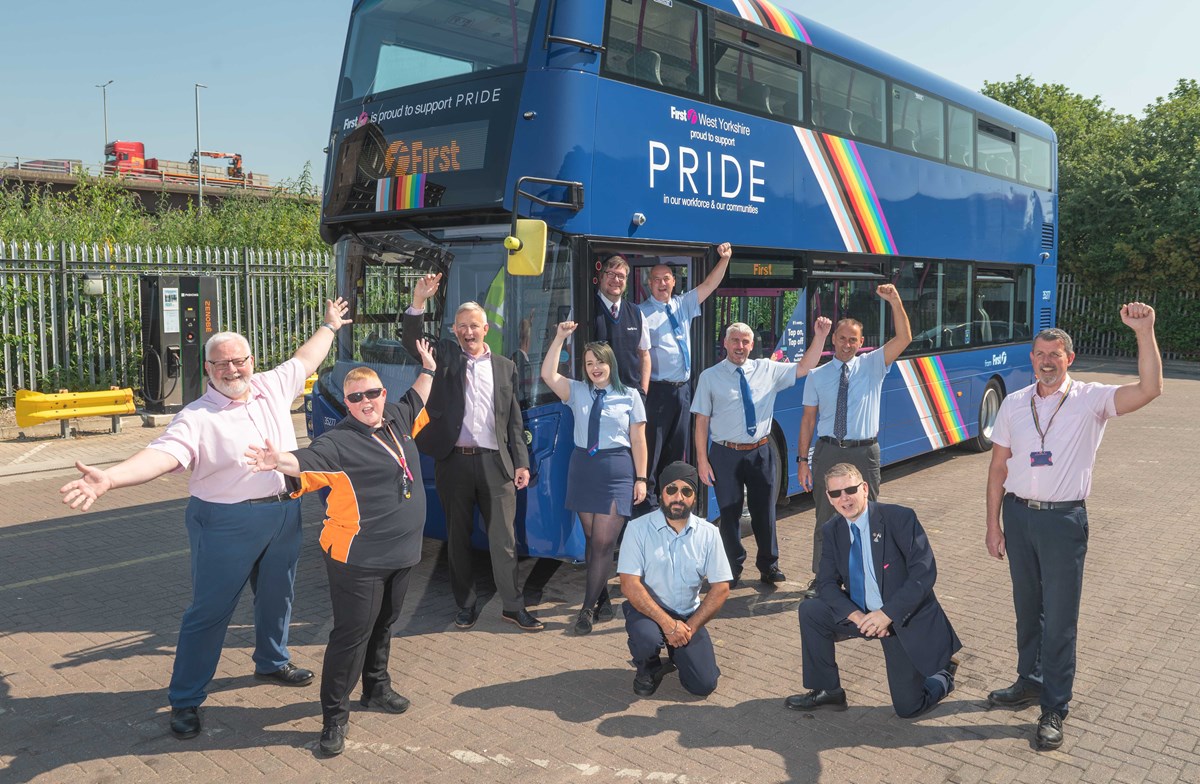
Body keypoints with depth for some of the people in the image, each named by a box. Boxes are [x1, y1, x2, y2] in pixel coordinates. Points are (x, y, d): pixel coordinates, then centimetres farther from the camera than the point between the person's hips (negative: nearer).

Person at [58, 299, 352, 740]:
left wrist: (329, 326, 30)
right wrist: (109, 478, -45)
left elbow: (306, 358, 19)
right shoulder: (197, 417, -14)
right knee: (209, 610, 3)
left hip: (284, 514, 6)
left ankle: (271, 663, 45)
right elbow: (162, 454, -29)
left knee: (276, 597, 21)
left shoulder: (272, 388, 3)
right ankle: (185, 700, 17)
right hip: (227, 523, -6)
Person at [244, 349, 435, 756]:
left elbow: (415, 400, 29)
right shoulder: (339, 440, -16)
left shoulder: (395, 419, 6)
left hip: (399, 554, 8)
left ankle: (376, 688, 42)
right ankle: (334, 716, 10)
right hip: (357, 559, -7)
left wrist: (427, 370, 34)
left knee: (383, 626, 23)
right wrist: (279, 460, -53)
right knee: (351, 634, -3)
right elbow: (307, 460, -34)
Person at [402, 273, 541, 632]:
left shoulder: (505, 366, 9)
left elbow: (514, 419, 10)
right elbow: (412, 341, -11)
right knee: (458, 537, 10)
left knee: (503, 538, 3)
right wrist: (419, 302, -26)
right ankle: (466, 605, 24)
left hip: (495, 462, 0)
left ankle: (513, 606, 15)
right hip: (453, 461, 0)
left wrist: (521, 462, 4)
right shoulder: (445, 355, 7)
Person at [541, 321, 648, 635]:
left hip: (616, 471, -4)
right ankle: (602, 600, 23)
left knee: (603, 542, -6)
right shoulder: (578, 391, 8)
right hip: (583, 468, 4)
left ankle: (588, 608, 1)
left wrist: (641, 478, -3)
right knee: (591, 539, 10)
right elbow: (548, 375, -4)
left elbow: (638, 440, -1)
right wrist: (560, 337, -6)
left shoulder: (629, 396, -1)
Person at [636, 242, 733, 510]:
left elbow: (709, 285, 12)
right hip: (658, 390, -7)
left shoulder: (683, 305, 13)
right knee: (651, 449, -5)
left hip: (683, 389, 7)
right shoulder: (643, 312, -7)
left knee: (676, 449, 15)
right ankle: (647, 504, 2)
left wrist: (724, 259, -1)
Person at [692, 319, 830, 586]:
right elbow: (701, 421, -3)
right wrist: (702, 460, -7)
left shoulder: (767, 370, 5)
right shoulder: (710, 377, -2)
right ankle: (733, 569, 26)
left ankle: (768, 565, 31)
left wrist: (819, 336, -7)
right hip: (726, 454, -2)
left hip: (761, 453, 2)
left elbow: (803, 368, 6)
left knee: (765, 511, 12)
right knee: (729, 513, 8)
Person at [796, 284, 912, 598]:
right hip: (828, 451, 0)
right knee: (825, 519, 7)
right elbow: (809, 419, 4)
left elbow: (904, 338, -9)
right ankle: (821, 578, 19)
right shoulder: (817, 376, 5)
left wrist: (895, 301, -20)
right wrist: (803, 459, -2)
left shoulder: (872, 366, 4)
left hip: (864, 453, 0)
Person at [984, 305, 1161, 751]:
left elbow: (1150, 389, -23)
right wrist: (993, 524, 5)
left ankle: (1054, 709, 12)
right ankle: (1030, 682, 35)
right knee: (1027, 608, 17)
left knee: (1059, 617, 1)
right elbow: (998, 468, 7)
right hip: (1018, 514, 4)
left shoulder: (1091, 400, -5)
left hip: (1064, 519, -3)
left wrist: (1144, 333, -31)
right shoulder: (1014, 404, 4)